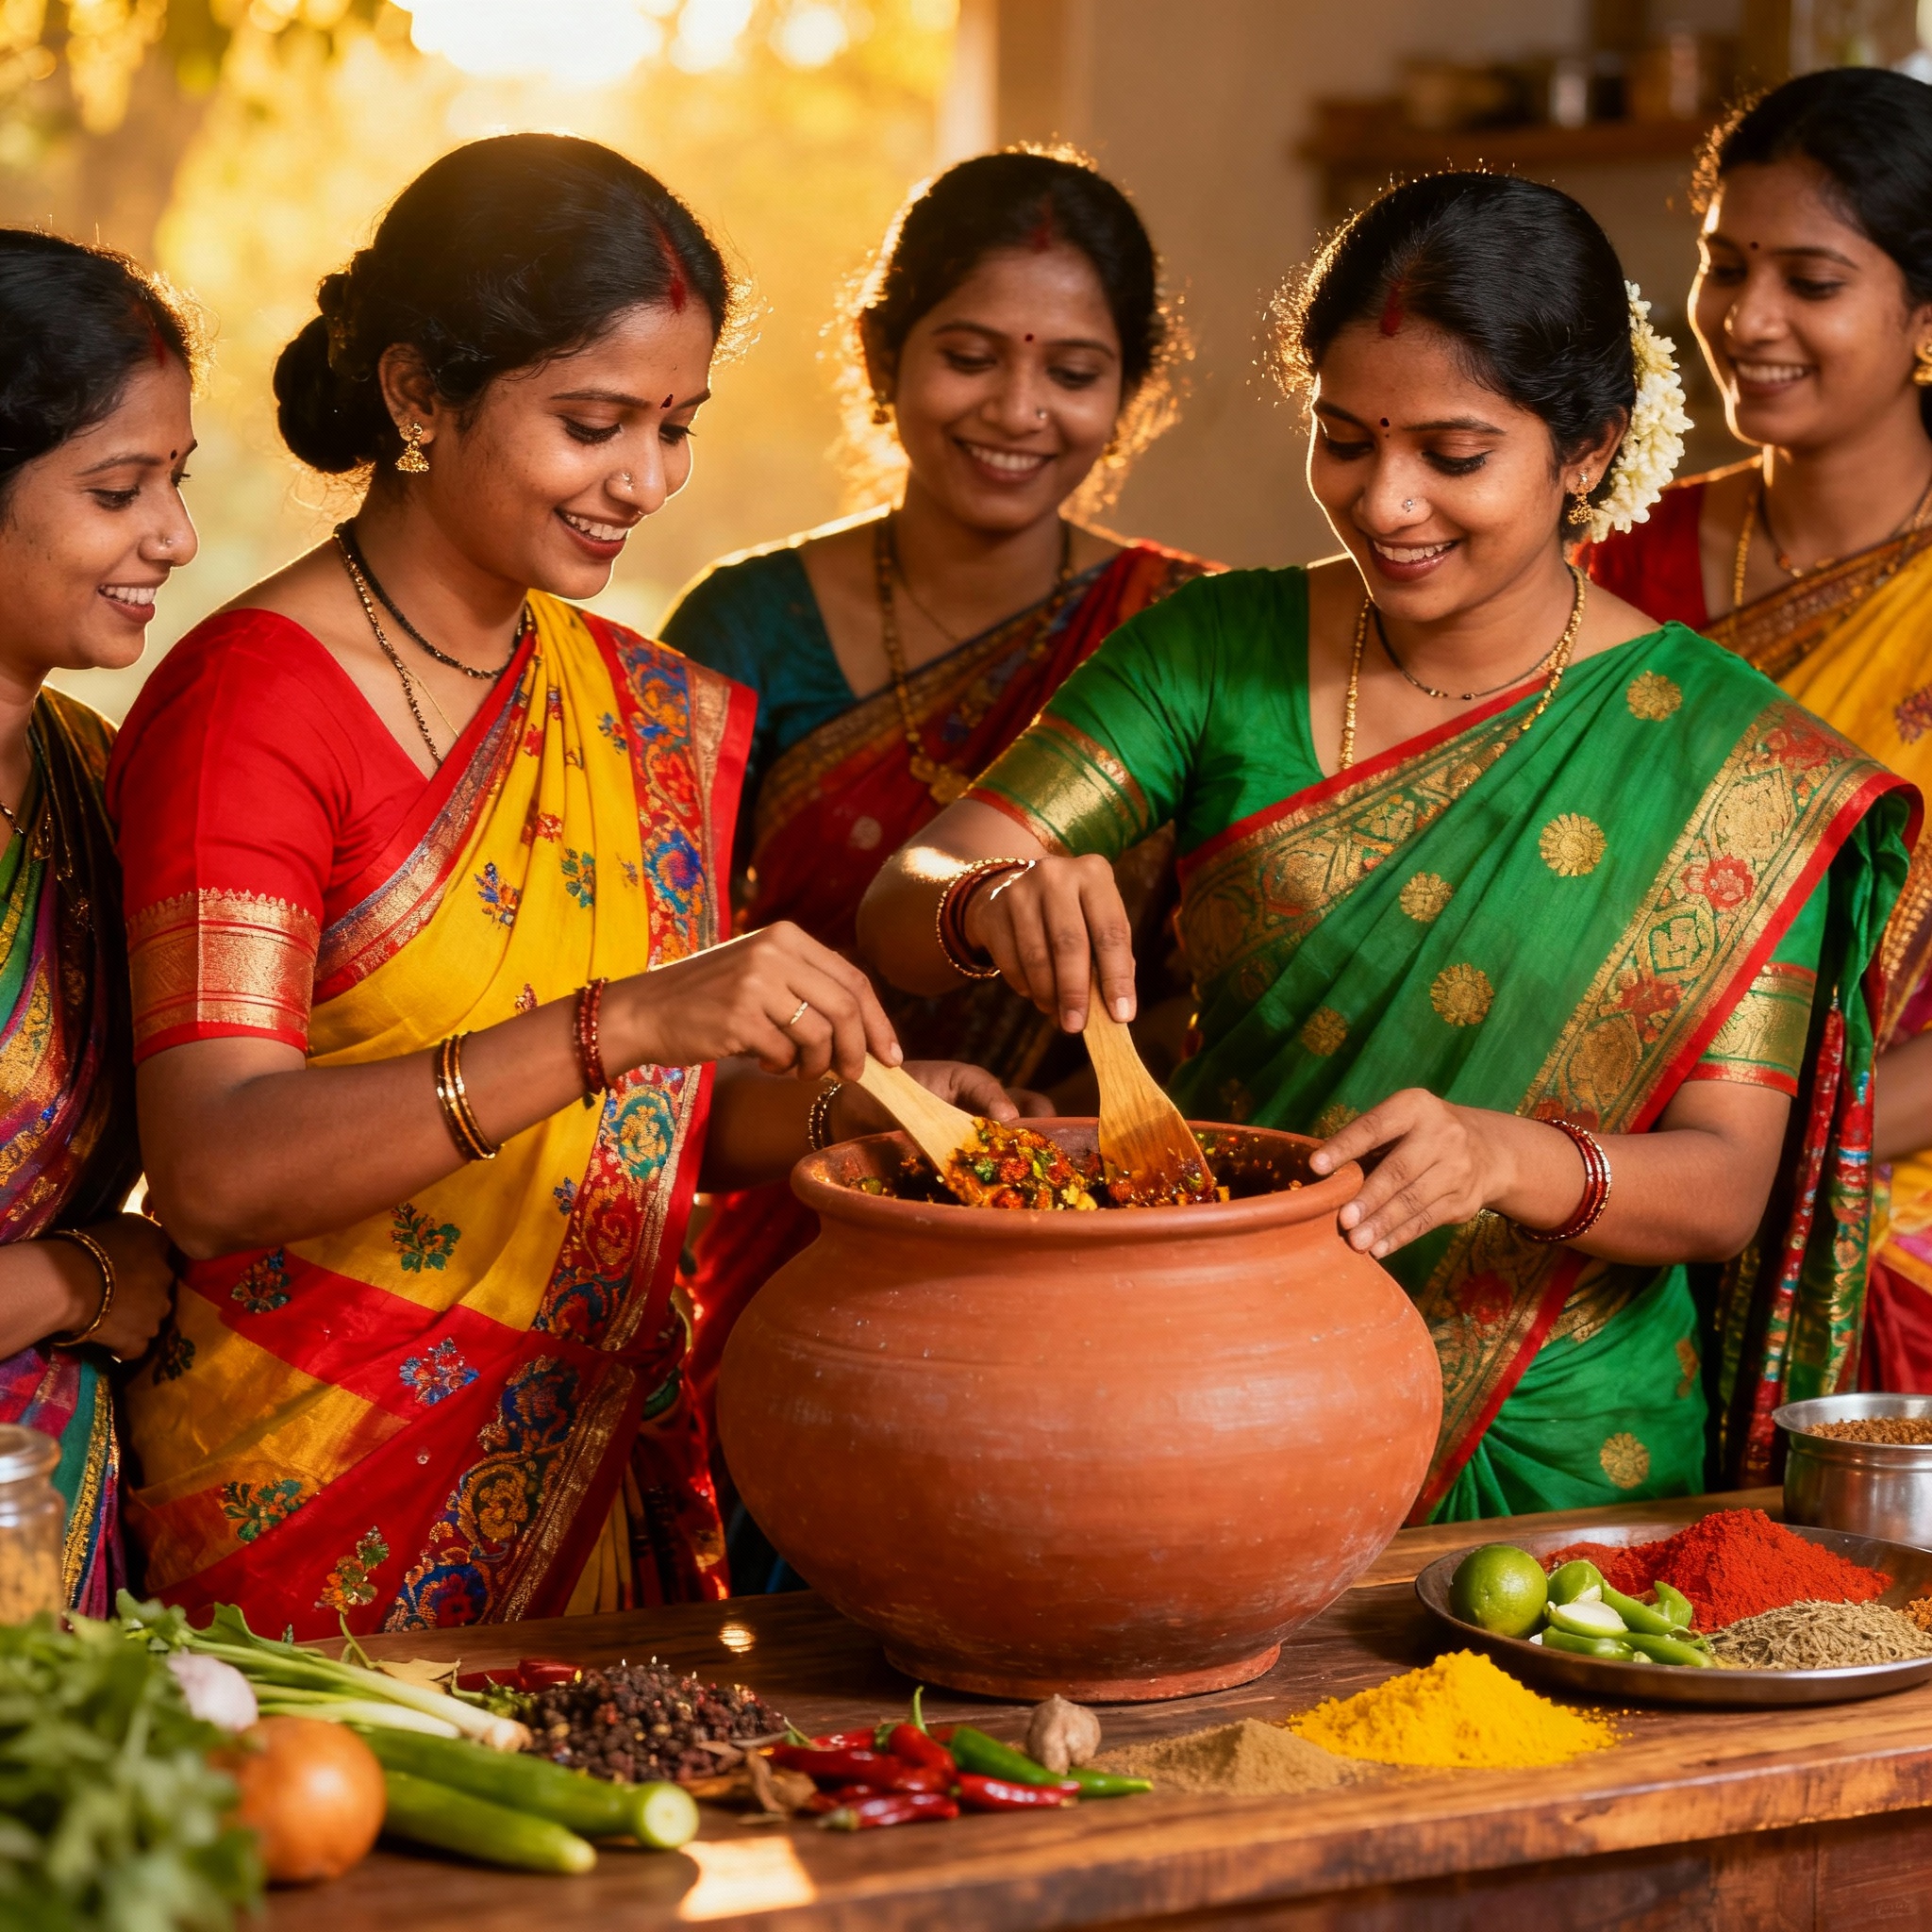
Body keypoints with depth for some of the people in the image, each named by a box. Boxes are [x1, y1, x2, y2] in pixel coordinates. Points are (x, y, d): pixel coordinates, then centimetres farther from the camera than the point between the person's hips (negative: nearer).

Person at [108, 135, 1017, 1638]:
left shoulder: (655, 713, 8)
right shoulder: (255, 699, -13)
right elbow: (214, 1170, -24)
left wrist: (846, 1105, -6)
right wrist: (625, 1022, -31)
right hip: (325, 1507, -6)